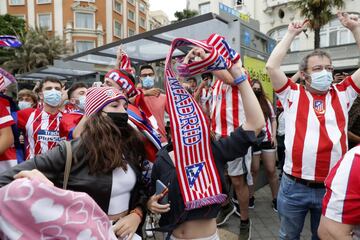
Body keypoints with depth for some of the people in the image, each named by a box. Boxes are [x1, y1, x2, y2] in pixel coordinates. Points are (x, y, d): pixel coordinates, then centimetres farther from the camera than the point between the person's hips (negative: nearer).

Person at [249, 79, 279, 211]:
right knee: (254, 170, 7)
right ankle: (250, 197, 25)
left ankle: (275, 198, 22)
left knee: (271, 170, 7)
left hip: (267, 140, 4)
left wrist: (274, 135, 4)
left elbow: (273, 119, 13)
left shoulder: (266, 102, 9)